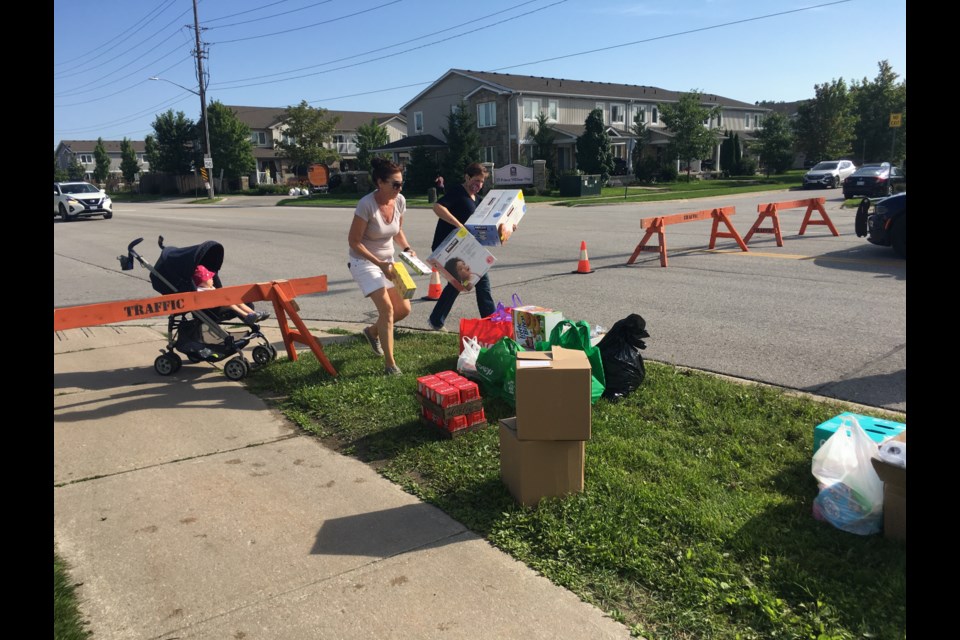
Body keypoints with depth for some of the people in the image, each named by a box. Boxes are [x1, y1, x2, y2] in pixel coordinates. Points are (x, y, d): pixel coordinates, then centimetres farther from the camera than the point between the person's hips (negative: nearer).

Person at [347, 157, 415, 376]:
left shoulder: (400, 201, -7)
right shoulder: (366, 204, -26)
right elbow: (353, 241, -20)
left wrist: (407, 249, -9)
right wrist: (379, 264, -25)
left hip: (387, 261, 7)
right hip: (364, 261, -6)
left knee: (404, 309, 4)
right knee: (387, 308, -17)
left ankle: (373, 331, 33)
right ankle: (390, 365, -6)